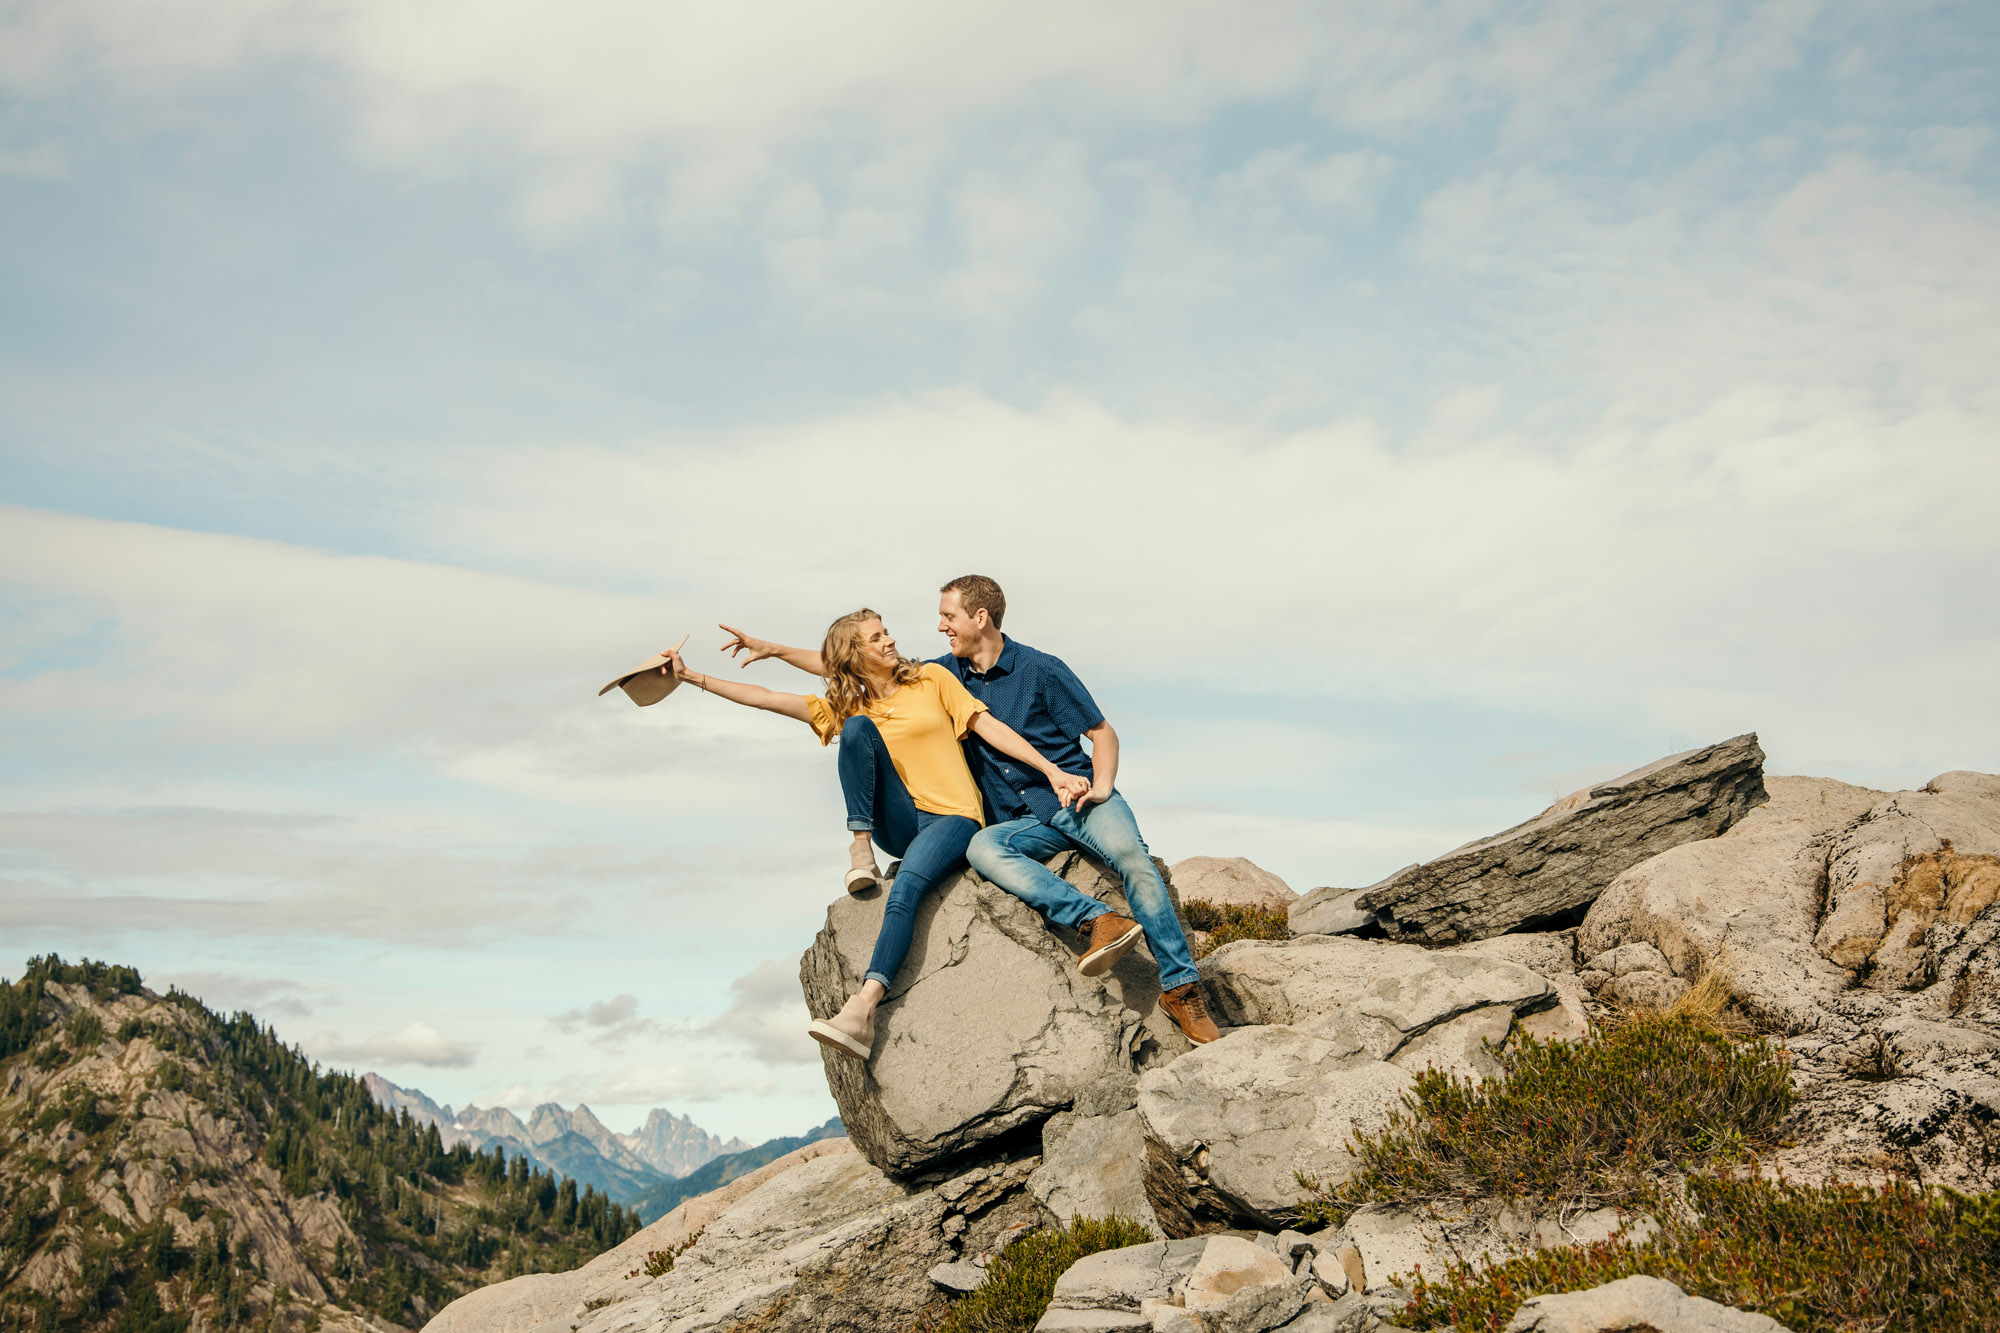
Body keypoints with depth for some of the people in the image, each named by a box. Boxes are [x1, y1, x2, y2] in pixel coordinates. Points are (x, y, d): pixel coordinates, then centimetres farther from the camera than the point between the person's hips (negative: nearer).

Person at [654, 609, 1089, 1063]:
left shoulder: (932, 679, 8)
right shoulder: (847, 706, 12)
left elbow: (989, 727, 3)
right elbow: (764, 698, 6)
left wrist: (1053, 772, -6)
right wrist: (690, 676, -1)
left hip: (953, 817, -2)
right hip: (899, 826, 3)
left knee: (905, 888, -34)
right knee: (858, 727, -17)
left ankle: (864, 1008, -47)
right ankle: (861, 851, -16)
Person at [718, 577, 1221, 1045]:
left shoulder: (1040, 670, 2)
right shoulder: (945, 675, 14)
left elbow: (1102, 732, 5)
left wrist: (1101, 786, -14)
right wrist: (773, 648, 19)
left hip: (1075, 796, -3)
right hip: (1023, 824, 3)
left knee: (1129, 854, -33)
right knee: (981, 847, -31)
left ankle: (1181, 989, -33)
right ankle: (1099, 921, -43)